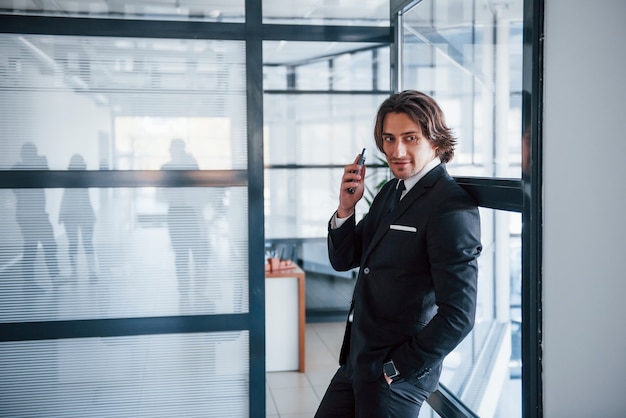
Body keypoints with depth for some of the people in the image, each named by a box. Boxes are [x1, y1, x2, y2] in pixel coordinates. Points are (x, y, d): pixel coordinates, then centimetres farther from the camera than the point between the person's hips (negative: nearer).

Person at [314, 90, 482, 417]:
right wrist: (346, 207, -6)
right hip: (357, 360, 8)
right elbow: (343, 260, 11)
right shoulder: (392, 191, 7)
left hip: (397, 377, -8)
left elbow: (458, 315, -23)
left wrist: (397, 368, -14)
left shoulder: (452, 207, -20)